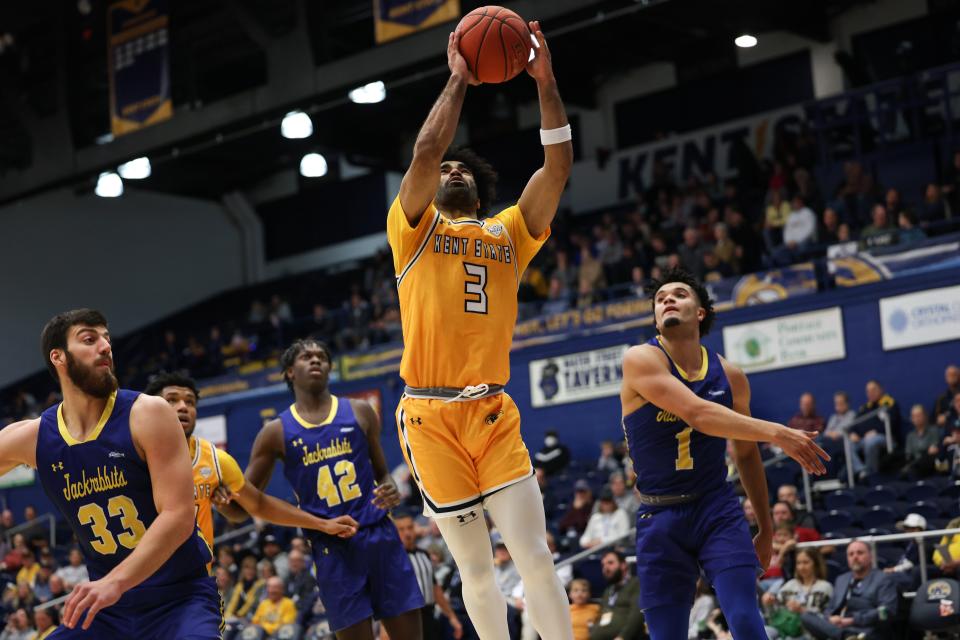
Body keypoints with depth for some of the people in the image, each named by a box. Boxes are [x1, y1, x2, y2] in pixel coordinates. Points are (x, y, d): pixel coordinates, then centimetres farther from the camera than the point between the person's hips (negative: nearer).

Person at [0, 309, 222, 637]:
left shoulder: (148, 414, -12)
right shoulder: (29, 438, -1)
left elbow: (179, 516, -19)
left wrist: (115, 581, -28)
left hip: (180, 596, -4)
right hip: (106, 604, 4)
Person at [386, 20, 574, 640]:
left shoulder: (510, 233, 15)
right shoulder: (414, 229, 7)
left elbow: (558, 167, 4)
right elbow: (424, 153, -10)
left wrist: (546, 82, -3)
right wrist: (458, 80, -4)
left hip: (493, 412, 2)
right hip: (431, 415, -2)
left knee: (535, 555, -7)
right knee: (476, 569, 4)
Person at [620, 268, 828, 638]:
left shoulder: (729, 376, 4)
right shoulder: (640, 360, -10)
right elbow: (697, 414, -26)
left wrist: (765, 526, 21)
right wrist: (776, 433, -33)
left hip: (718, 509, 2)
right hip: (660, 518, -2)